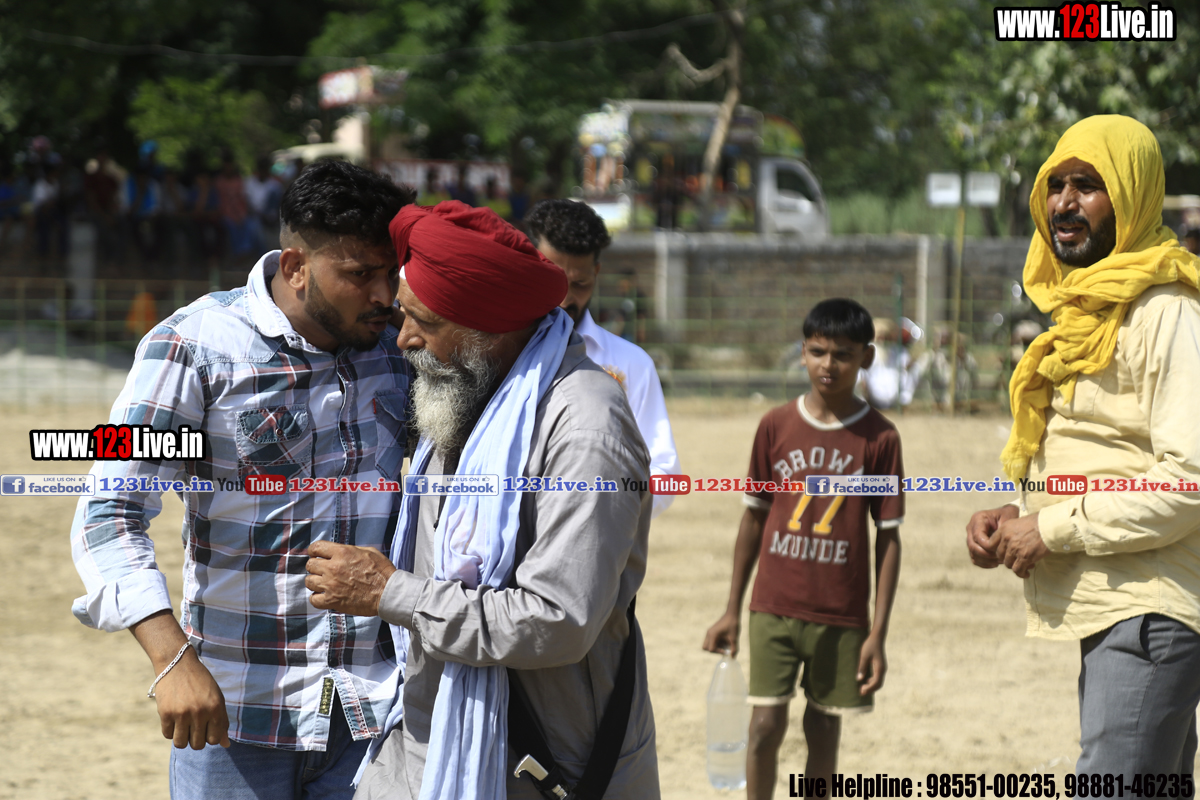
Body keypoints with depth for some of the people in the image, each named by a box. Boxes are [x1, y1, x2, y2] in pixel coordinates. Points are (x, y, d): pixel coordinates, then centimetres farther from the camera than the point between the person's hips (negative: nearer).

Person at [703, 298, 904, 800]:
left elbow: (888, 537, -2)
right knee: (765, 726, -4)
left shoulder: (879, 438, -4)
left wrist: (878, 632, -6)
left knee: (824, 729, 7)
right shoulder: (776, 427, 1)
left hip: (841, 615, -1)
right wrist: (732, 610, 9)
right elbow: (754, 518, 9)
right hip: (773, 607, 1)